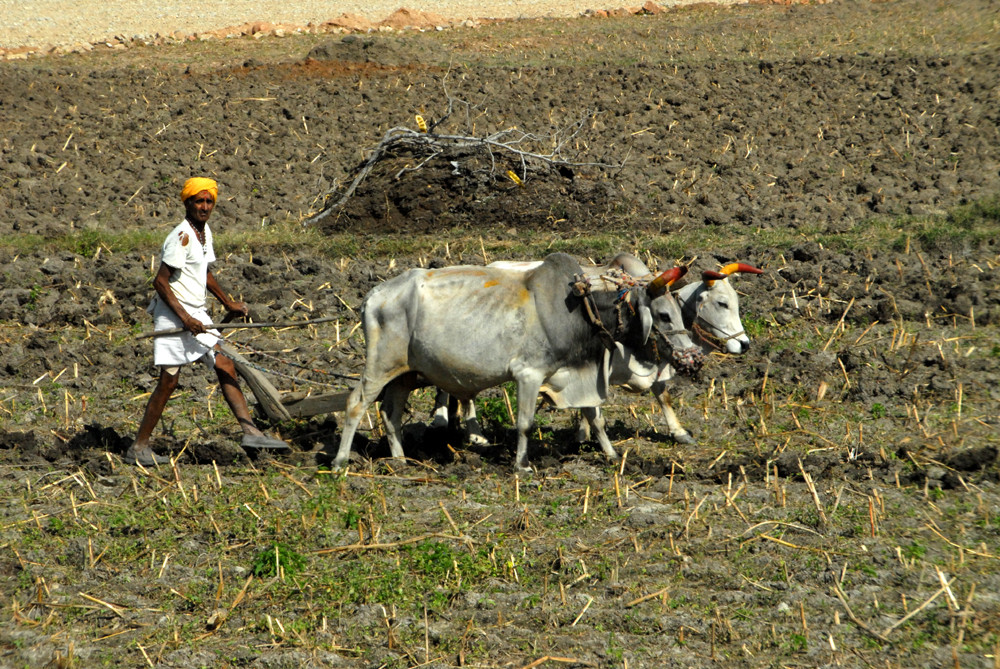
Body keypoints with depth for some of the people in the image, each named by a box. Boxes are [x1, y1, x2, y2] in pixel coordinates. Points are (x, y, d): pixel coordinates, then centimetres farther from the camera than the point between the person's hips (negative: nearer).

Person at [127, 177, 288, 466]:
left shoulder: (204, 231, 12)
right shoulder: (182, 236, -17)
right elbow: (160, 281, -20)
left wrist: (228, 302, 31)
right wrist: (185, 318, -22)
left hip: (196, 315, 9)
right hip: (173, 313, -9)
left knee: (225, 367, 4)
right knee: (168, 380, -7)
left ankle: (250, 431, 4)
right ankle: (138, 448, -1)